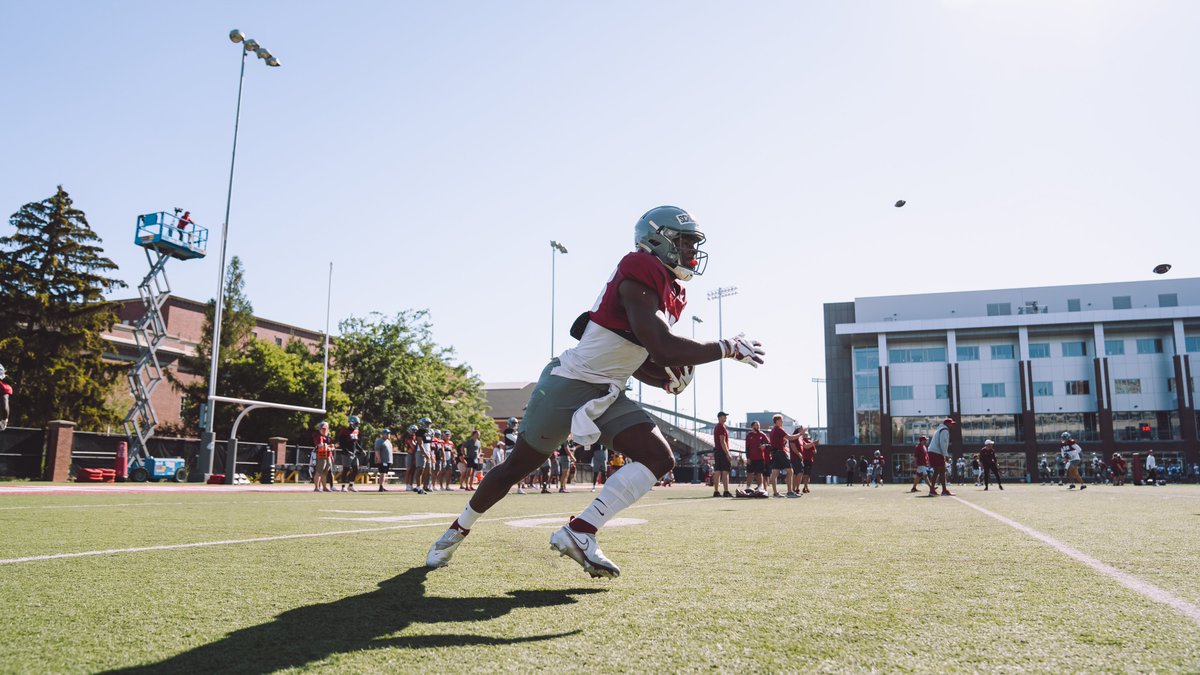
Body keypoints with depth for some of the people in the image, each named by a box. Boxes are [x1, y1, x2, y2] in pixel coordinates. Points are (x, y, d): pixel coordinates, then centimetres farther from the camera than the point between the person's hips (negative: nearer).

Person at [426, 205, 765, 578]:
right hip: (568, 383, -8)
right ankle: (458, 529, 31)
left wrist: (669, 380, -3)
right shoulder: (640, 275, -20)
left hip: (606, 394, 8)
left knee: (659, 459, -10)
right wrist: (728, 349, -19)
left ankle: (579, 532, -11)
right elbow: (661, 347, -29)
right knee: (517, 466, 8)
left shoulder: (670, 295, 9)